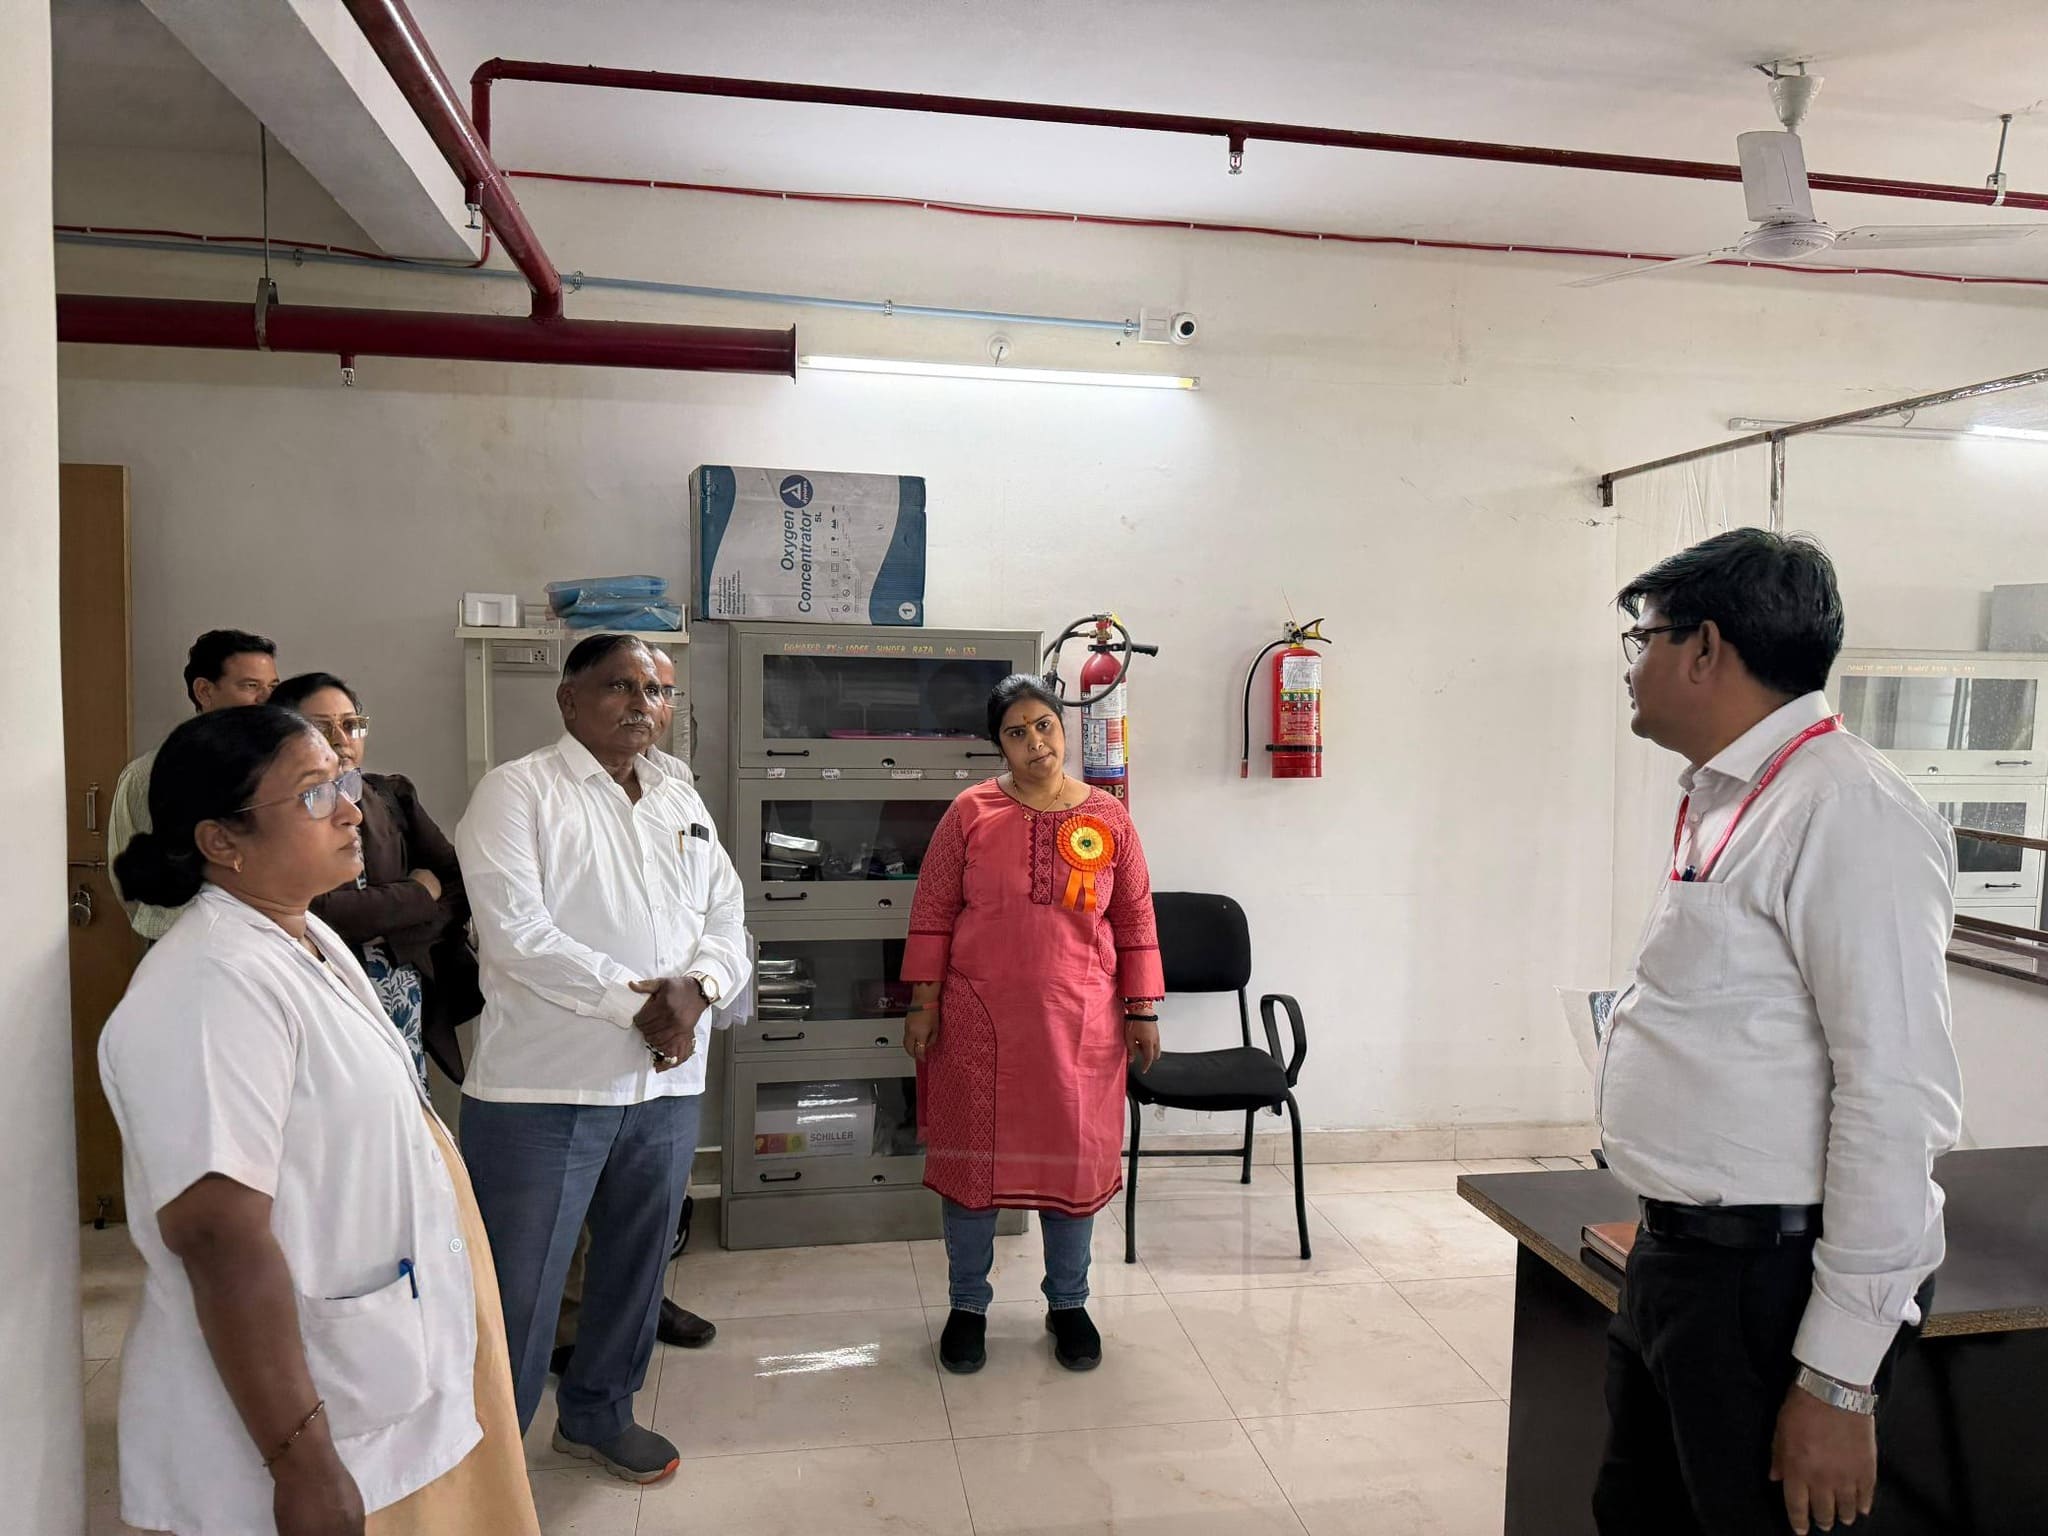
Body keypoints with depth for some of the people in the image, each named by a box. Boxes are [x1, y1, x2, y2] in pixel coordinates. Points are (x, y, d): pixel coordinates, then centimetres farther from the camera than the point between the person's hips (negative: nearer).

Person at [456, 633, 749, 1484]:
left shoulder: (684, 802, 13)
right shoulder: (517, 791, -6)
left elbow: (727, 920, 9)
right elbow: (516, 932, -17)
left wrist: (697, 987, -13)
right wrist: (636, 1000, -19)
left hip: (666, 1085, 6)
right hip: (543, 1089, -6)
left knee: (636, 1265, 18)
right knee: (517, 1287, 3)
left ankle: (598, 1415, 39)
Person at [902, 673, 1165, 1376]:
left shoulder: (1109, 818, 1)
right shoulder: (971, 812, -3)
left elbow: (1135, 922, 5)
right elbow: (932, 914, 0)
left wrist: (1142, 1011, 3)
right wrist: (924, 1004, -4)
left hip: (1078, 1023, 1)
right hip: (978, 1020, -1)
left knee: (1075, 1156, 10)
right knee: (973, 1155, 9)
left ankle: (1068, 1304, 31)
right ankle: (968, 1304, 28)